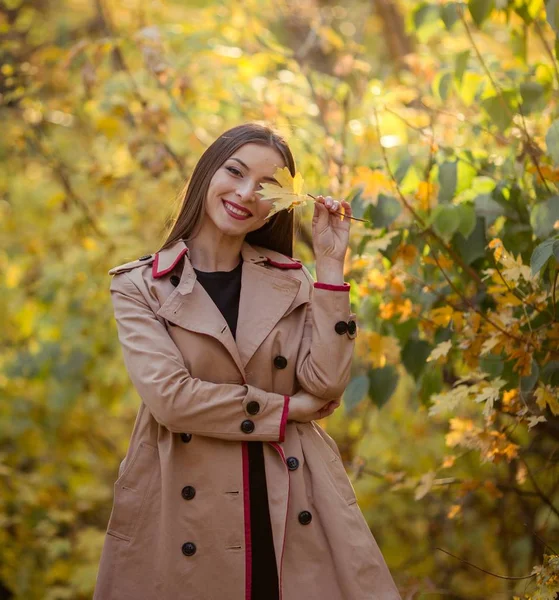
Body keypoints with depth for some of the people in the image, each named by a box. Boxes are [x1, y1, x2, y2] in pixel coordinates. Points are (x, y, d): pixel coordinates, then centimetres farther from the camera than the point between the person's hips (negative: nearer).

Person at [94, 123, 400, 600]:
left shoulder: (290, 280, 7)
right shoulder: (140, 286, 0)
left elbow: (326, 384, -8)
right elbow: (170, 396, -13)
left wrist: (330, 263, -7)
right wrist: (286, 409, -8)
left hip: (294, 506, 2)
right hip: (187, 507, -2)